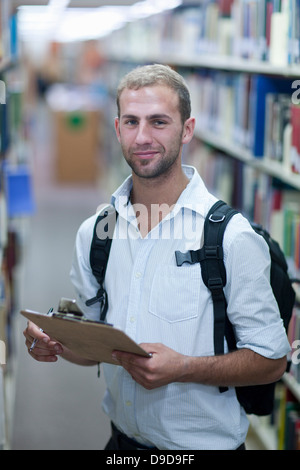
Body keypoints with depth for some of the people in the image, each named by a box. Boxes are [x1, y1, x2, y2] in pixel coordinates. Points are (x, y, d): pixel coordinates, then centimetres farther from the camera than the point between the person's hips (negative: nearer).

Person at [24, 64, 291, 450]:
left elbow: (271, 360, -13)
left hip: (203, 443, -4)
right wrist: (55, 342, -11)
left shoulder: (232, 236, -16)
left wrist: (183, 368, -26)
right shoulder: (93, 233, -1)